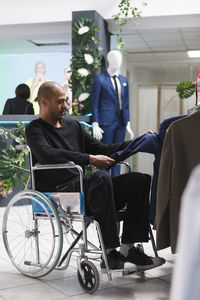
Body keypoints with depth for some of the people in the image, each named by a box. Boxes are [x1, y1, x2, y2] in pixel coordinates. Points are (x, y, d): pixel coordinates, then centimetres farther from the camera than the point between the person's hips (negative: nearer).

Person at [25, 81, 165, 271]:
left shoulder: (73, 125, 23)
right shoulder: (35, 129, 1)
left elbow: (101, 149, 23)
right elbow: (47, 155, -20)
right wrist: (89, 159, -24)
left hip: (83, 188, 8)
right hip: (58, 193, -7)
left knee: (140, 180, -8)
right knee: (101, 177, -36)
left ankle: (127, 247, -16)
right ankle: (110, 252, -30)